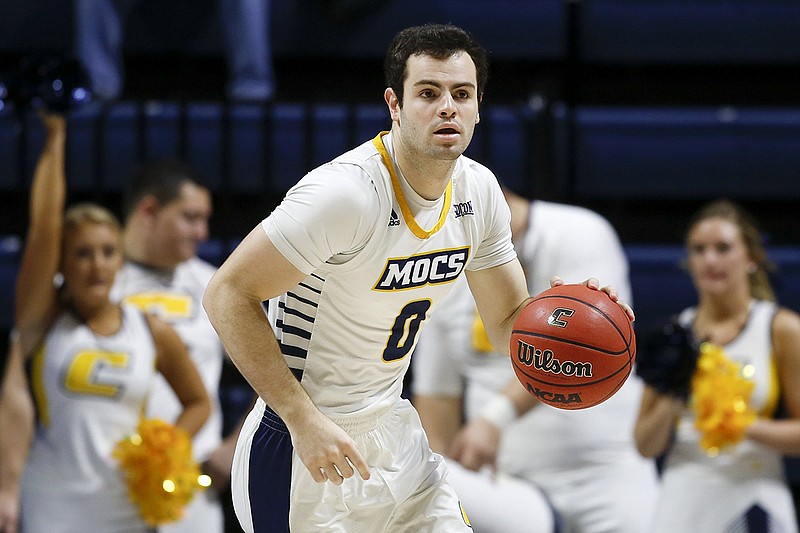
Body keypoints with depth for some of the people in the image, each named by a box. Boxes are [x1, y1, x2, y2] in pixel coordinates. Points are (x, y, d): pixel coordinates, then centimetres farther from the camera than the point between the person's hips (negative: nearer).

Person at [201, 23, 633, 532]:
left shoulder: (479, 189, -1)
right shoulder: (348, 191, -25)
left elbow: (510, 320, 10)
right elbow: (228, 295, -24)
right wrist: (306, 422, -28)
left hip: (391, 429, 7)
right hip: (302, 448, -7)